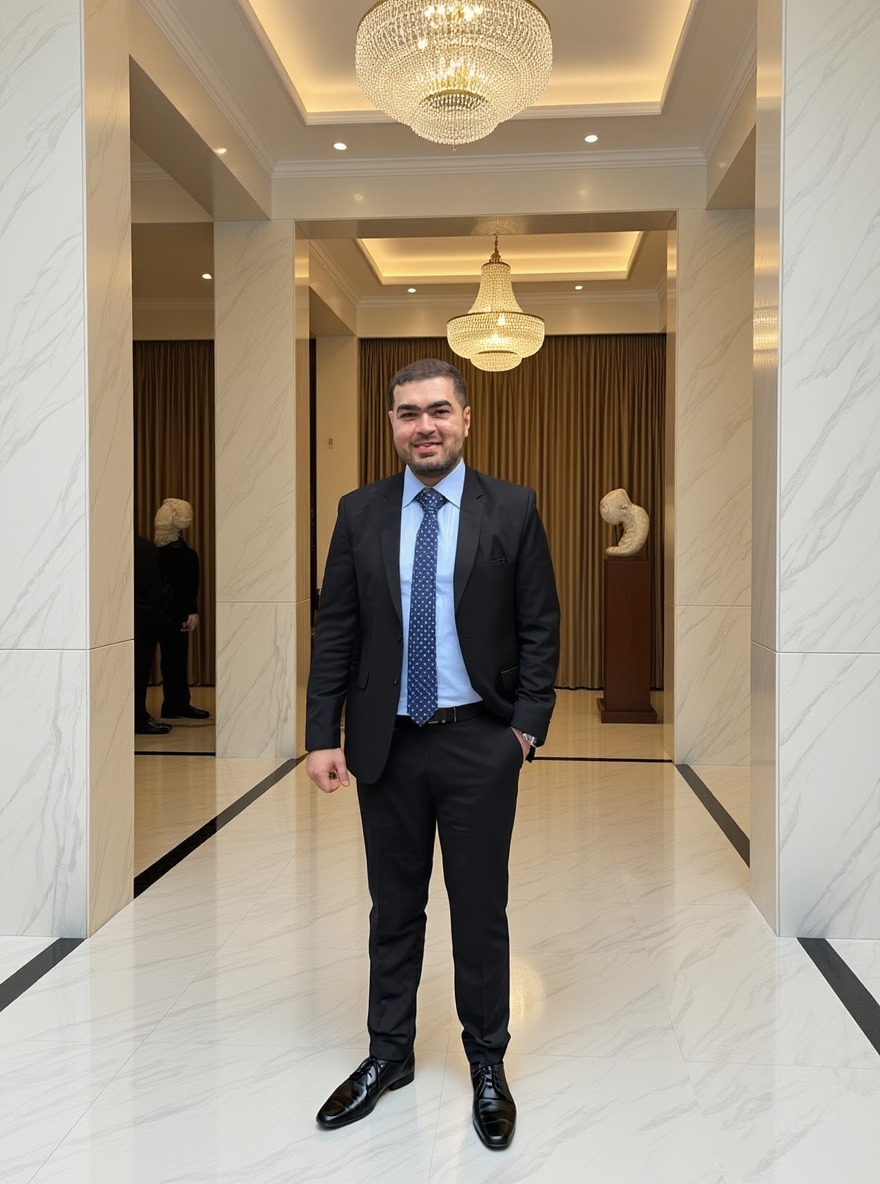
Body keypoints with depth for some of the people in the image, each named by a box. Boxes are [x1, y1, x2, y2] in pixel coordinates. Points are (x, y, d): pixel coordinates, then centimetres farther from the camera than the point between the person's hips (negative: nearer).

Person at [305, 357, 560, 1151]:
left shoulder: (512, 509, -3)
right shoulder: (360, 512, 2)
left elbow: (540, 626, -2)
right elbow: (335, 631, 2)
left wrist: (528, 723, -9)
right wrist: (323, 736, -3)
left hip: (479, 742, -2)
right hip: (385, 742, 2)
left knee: (480, 910, 10)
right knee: (394, 907, 16)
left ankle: (488, 1065, 30)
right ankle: (389, 1054, 34)